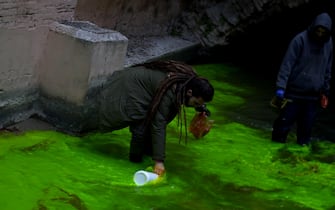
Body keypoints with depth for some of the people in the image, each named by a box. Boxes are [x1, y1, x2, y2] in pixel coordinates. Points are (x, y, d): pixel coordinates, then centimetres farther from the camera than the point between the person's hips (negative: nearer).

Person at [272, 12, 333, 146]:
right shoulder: (300, 40, -10)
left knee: (306, 127, 5)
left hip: (313, 96, 4)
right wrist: (281, 87, -20)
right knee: (285, 122, 2)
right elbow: (287, 64, -13)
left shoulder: (328, 43, 6)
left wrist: (325, 92, 16)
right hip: (294, 93, -4)